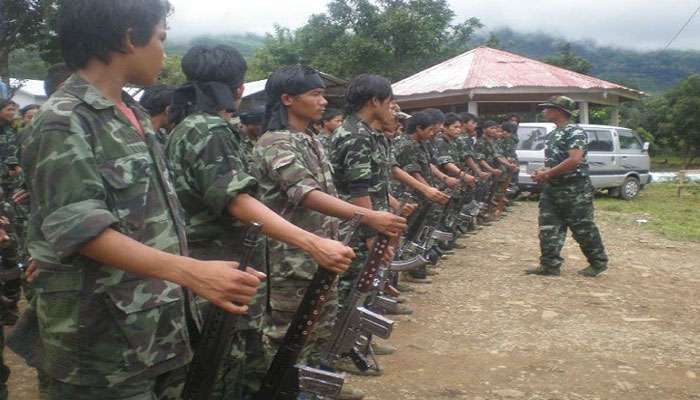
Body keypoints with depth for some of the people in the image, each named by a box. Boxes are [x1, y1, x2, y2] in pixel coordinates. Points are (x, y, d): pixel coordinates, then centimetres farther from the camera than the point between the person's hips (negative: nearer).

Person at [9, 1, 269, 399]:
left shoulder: (135, 116, 11)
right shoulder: (63, 122, -16)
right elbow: (78, 227, -27)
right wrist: (192, 272, -37)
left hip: (159, 324, 8)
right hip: (103, 338, -8)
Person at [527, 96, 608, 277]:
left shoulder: (575, 132, -14)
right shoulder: (552, 134, 14)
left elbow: (574, 160, -26)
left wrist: (548, 174, -22)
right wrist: (542, 171, 1)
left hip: (574, 190, -8)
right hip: (552, 189, 8)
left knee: (583, 229, 3)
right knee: (549, 228, 3)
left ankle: (599, 262, 20)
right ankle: (550, 265, 8)